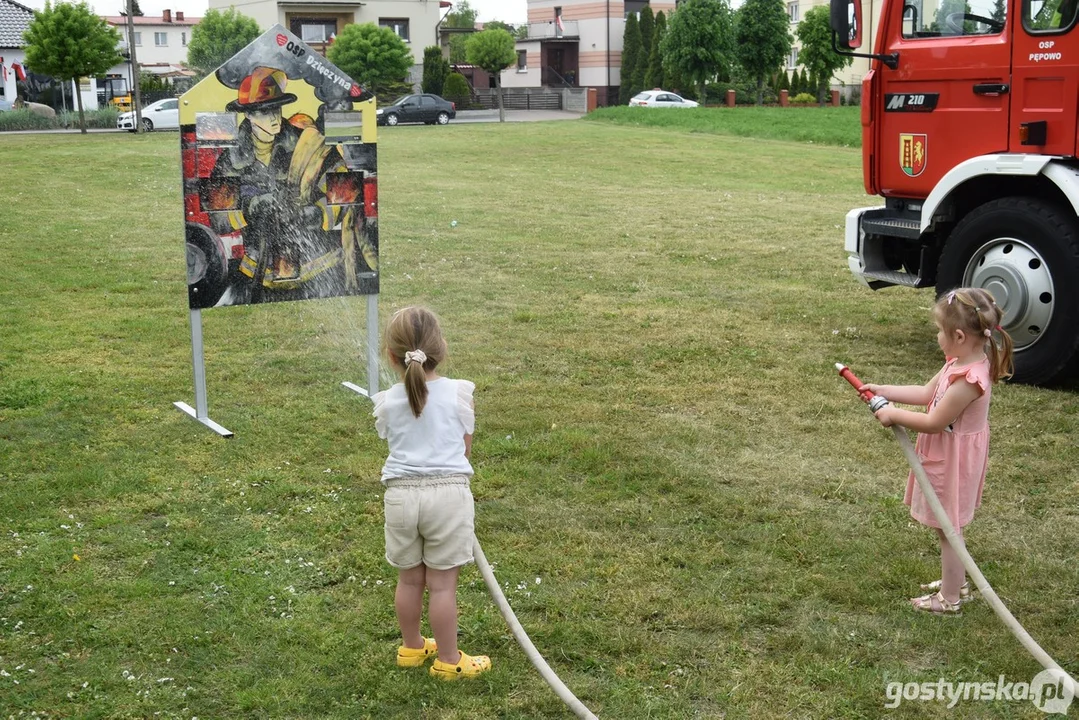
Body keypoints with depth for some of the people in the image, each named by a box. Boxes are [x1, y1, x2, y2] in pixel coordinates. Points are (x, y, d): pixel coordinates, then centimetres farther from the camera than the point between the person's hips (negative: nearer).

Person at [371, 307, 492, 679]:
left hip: (401, 493, 2)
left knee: (409, 579, 17)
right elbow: (466, 448, 6)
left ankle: (412, 648, 34)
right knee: (442, 583, 5)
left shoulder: (387, 403, 1)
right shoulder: (458, 393, -4)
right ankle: (448, 660, 16)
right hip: (448, 492, -2)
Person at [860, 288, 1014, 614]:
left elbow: (934, 422, -26)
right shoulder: (961, 363, -1)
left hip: (952, 462, -9)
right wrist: (883, 390, 5)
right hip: (948, 456, 9)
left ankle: (949, 598, 20)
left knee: (948, 528, 6)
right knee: (949, 526, 24)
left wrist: (893, 415, -15)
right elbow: (926, 393, 9)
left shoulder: (969, 379, -31)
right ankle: (956, 581, 40)